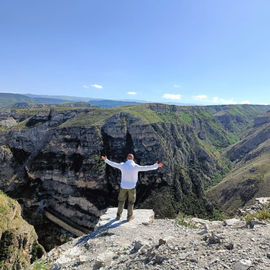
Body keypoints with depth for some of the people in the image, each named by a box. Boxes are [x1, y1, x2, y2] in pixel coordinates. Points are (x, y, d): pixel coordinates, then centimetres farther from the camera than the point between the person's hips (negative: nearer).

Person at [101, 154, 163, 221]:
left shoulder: (122, 165, -11)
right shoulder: (135, 166, -18)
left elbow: (113, 164, 4)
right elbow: (146, 168, -15)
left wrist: (106, 160, 21)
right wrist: (156, 166, -6)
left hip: (123, 186, 2)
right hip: (132, 187, -2)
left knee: (121, 200, 21)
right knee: (131, 201, 17)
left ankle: (118, 216, 31)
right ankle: (129, 217, 28)